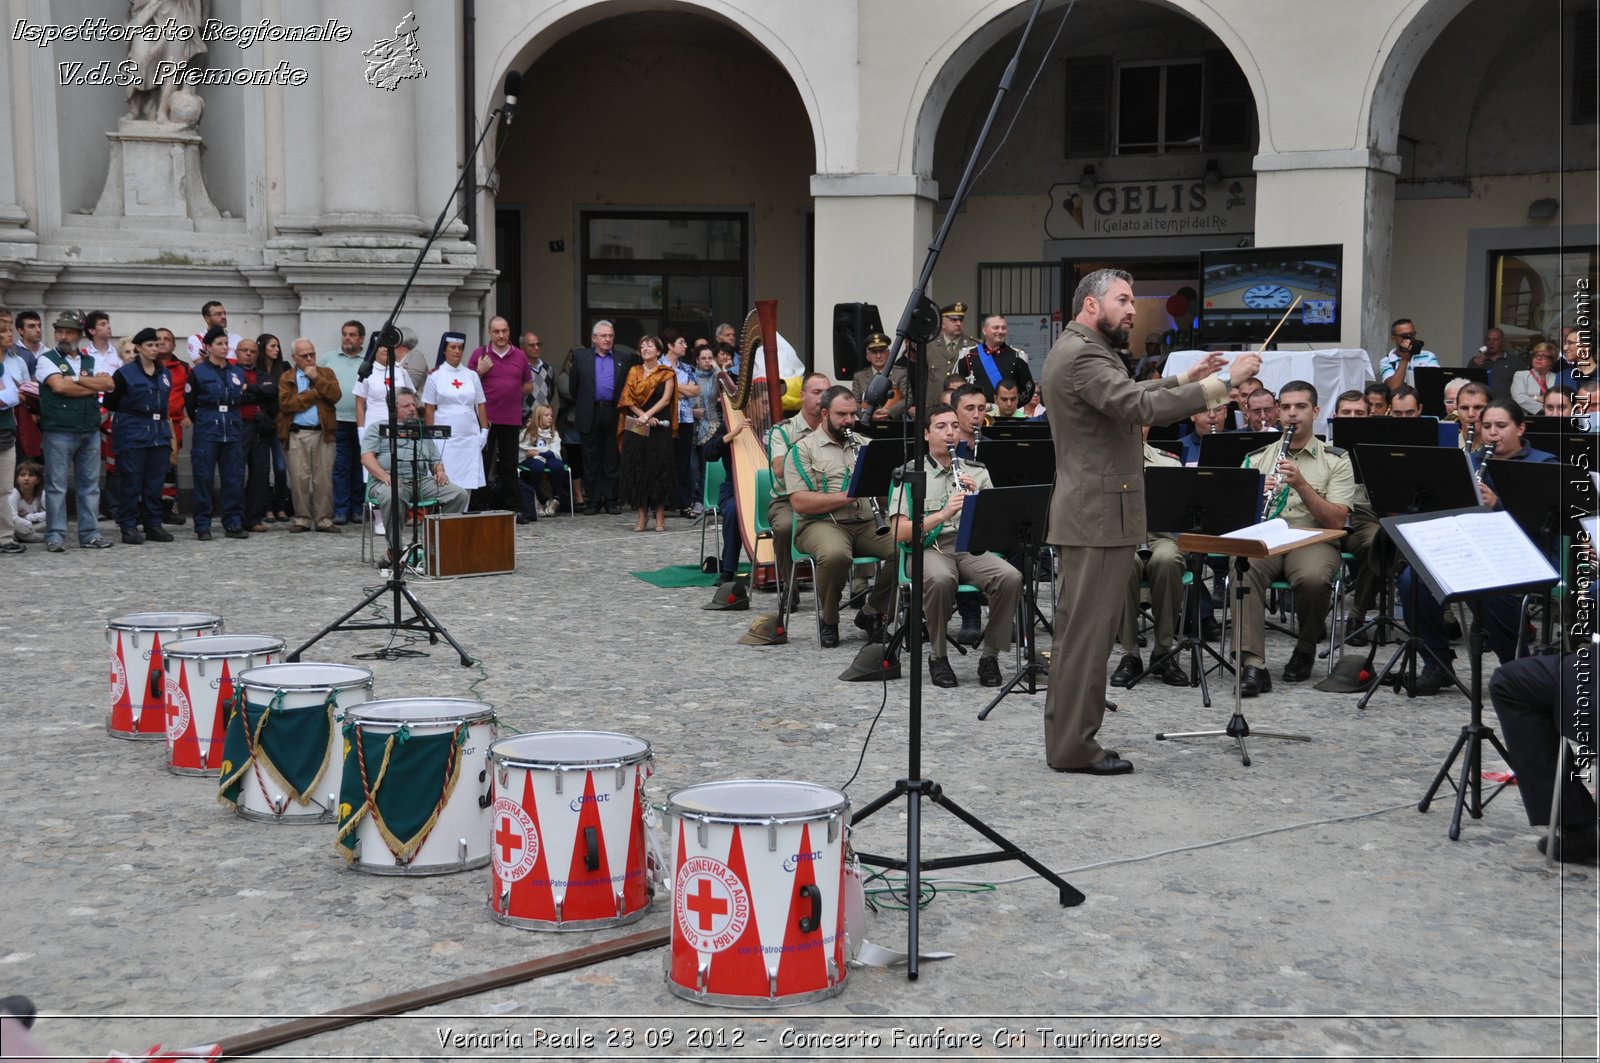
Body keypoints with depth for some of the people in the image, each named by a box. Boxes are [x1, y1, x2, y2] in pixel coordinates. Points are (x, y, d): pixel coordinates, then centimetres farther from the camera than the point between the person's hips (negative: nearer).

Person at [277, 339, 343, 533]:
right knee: (299, 478, -2)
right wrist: (314, 393, -6)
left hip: (323, 433, 1)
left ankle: (324, 519, 4)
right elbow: (285, 403, -7)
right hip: (297, 435, -1)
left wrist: (316, 378, -7)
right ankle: (302, 519, 6)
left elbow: (334, 395, -4)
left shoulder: (326, 373, 14)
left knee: (324, 478, -1)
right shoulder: (287, 378, 10)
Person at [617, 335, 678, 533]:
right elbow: (627, 399, 4)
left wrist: (647, 415, -16)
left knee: (659, 470, -4)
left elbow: (666, 399, -6)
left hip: (659, 429, -3)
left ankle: (660, 516, 1)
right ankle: (641, 515, 4)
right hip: (635, 428, 3)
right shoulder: (634, 372, 12)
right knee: (637, 470, 0)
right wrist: (643, 416, -10)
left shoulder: (667, 373, 5)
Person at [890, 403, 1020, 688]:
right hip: (929, 548, -3)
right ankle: (938, 656, -16)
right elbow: (898, 532, -4)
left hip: (971, 548, 3)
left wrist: (977, 497, -6)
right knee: (941, 580, -38)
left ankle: (991, 656, -12)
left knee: (1011, 577, -28)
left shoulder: (976, 472, 18)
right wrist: (942, 514, -16)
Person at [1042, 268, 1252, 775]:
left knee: (1076, 629, 14)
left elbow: (1127, 394, 27)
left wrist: (1184, 378, 17)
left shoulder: (1074, 349, 16)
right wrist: (1222, 382, -28)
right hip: (1101, 514, -11)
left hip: (1087, 513, 11)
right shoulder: (1084, 355, -18)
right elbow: (1141, 408, -29)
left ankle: (1065, 737, 21)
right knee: (1088, 632, -7)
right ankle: (1074, 747, -3)